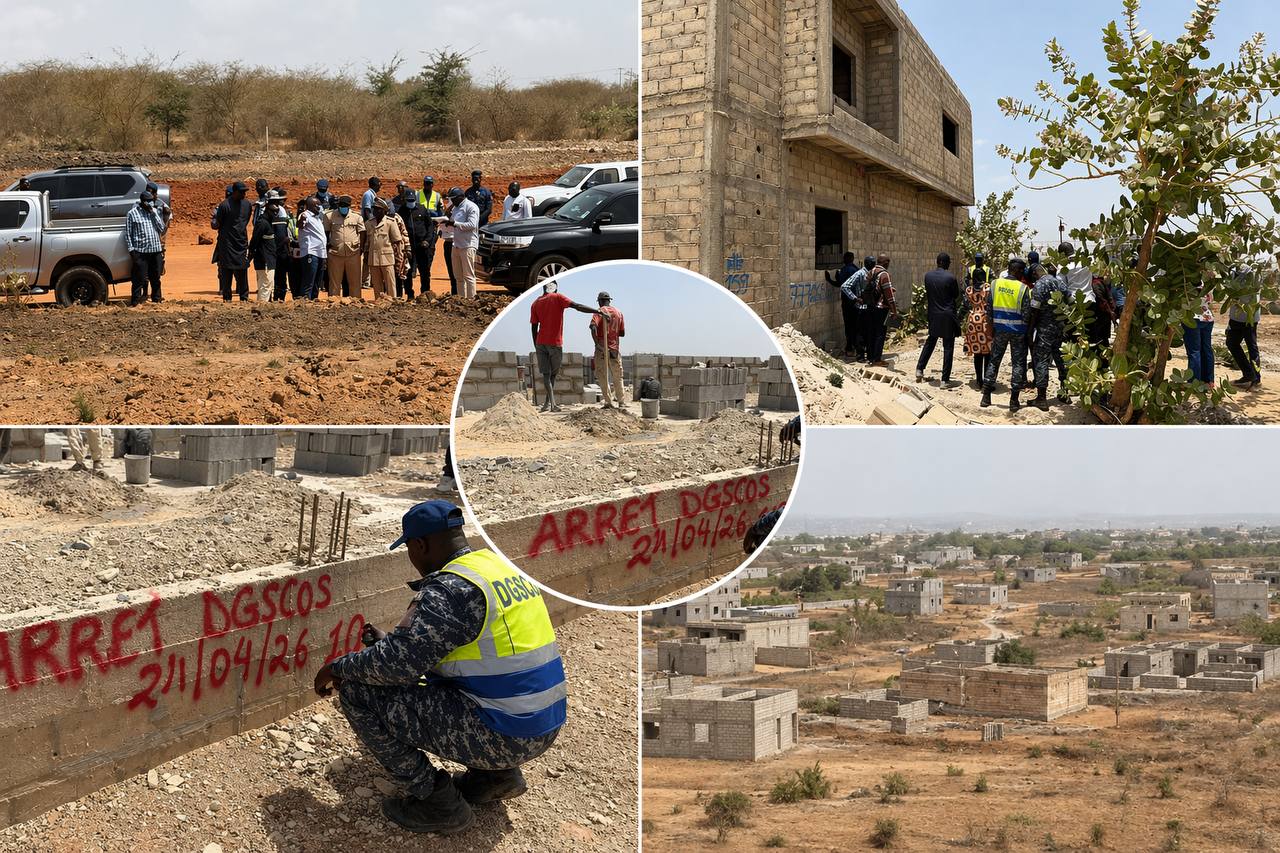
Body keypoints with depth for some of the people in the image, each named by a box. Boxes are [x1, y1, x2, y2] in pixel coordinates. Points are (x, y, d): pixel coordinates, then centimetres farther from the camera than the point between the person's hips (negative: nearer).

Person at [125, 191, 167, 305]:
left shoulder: (155, 212, 12)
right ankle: (136, 300, -2)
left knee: (155, 276, 14)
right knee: (139, 277, -6)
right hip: (141, 251, -5)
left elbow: (162, 228, 3)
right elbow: (128, 234, -2)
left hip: (156, 250, 5)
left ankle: (156, 297, 26)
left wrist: (154, 214, -5)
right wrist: (131, 249, -9)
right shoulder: (132, 213, -1)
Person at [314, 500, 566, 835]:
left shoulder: (450, 589, -17)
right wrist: (391, 639, 29)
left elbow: (398, 664, -19)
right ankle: (497, 774, 20)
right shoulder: (501, 565, 12)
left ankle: (437, 801, 2)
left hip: (501, 736, -9)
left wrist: (338, 668, -3)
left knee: (358, 694, -6)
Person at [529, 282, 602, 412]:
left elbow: (534, 328, 8)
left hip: (541, 343, 3)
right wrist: (598, 312, -19)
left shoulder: (535, 304, 8)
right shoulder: (558, 298, -3)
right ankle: (548, 402, 13)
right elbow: (578, 307, -15)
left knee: (546, 373, 1)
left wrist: (536, 347, 15)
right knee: (553, 373, 11)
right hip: (555, 343, -3)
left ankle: (551, 403, -13)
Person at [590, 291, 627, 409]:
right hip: (615, 349, 3)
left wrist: (597, 343, -23)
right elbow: (622, 333, 10)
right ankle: (621, 403, 9)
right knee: (617, 378, 10)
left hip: (602, 349, -3)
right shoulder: (618, 313, 9)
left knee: (602, 376, 4)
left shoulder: (599, 312, -3)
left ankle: (608, 402, -1)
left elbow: (593, 327, -21)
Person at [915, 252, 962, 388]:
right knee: (948, 347, 1)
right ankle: (945, 380, 2)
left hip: (933, 314, 5)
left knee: (931, 341, 23)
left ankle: (919, 369, 22)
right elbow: (957, 296, 0)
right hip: (948, 315, -5)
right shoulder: (950, 278, -14)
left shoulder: (928, 275, -1)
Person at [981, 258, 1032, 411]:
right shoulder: (1023, 288, -13)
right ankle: (1014, 401, 5)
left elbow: (988, 307, 2)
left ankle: (986, 397, 14)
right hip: (1018, 331, -3)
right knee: (1018, 364, 6)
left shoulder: (995, 284, -3)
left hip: (1000, 329, 3)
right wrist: (1027, 329, 4)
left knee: (994, 361, 14)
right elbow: (1026, 313, -11)